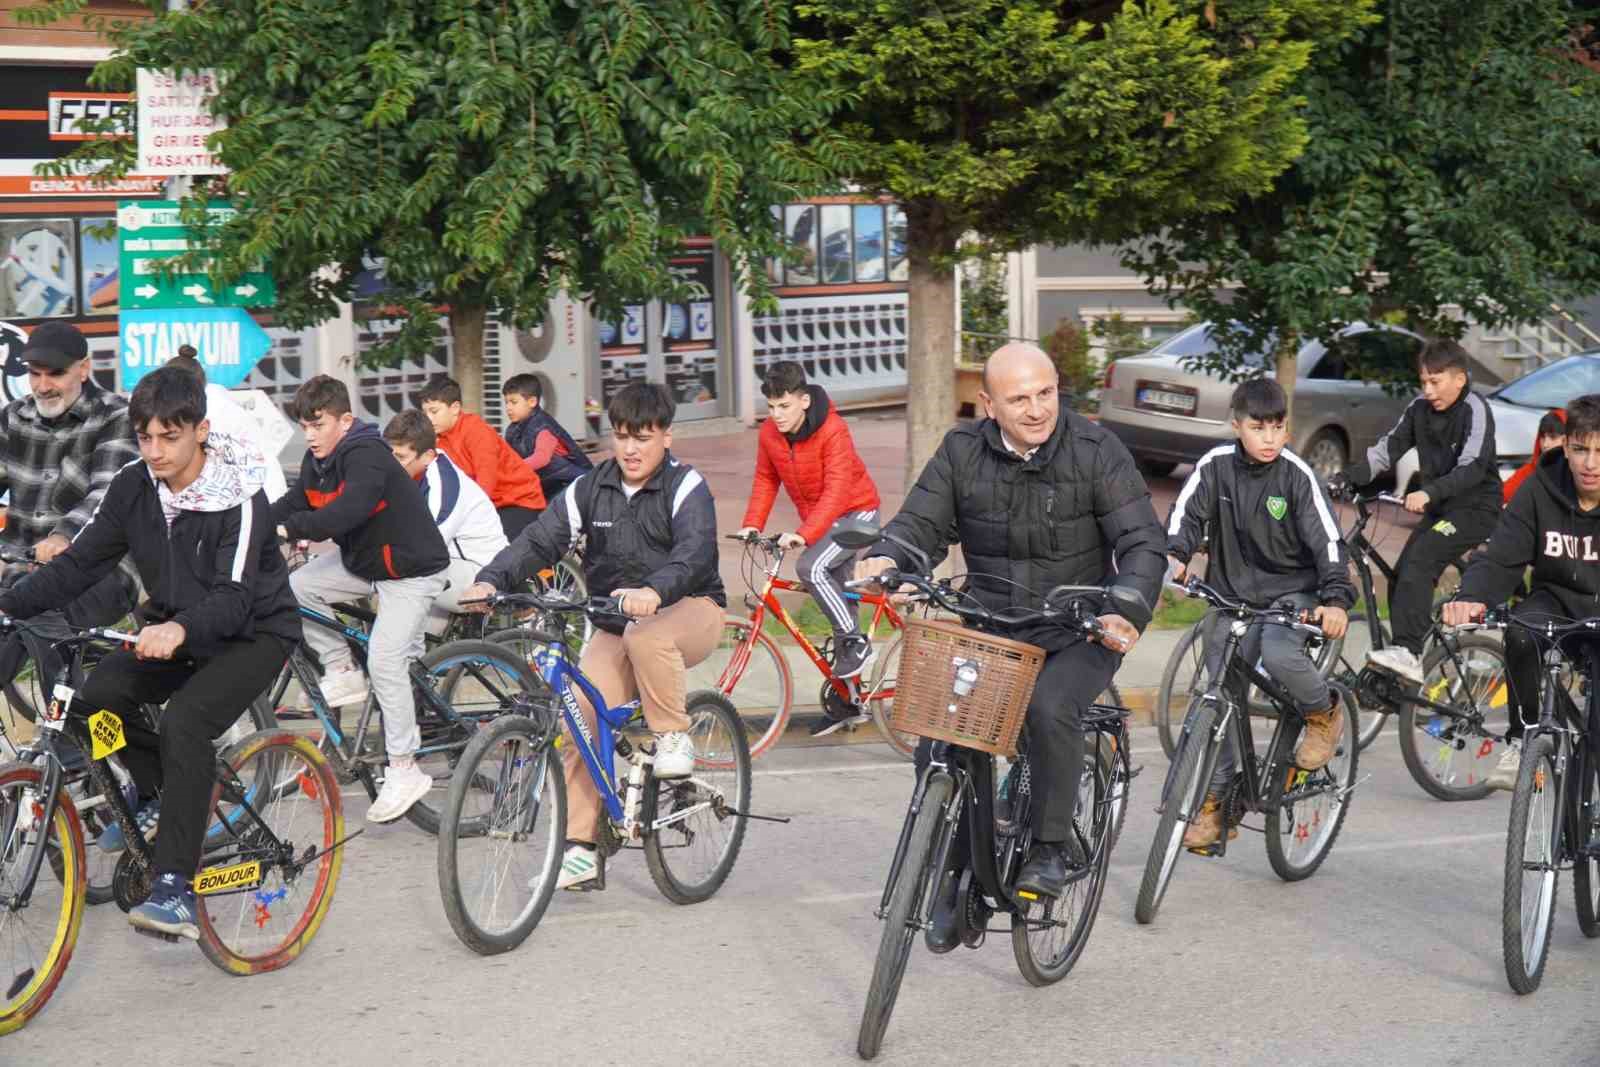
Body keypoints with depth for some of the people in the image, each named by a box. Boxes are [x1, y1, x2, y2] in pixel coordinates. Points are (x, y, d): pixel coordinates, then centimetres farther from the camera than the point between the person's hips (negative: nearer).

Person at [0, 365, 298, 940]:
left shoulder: (238, 500, -23)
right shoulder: (132, 487, -5)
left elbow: (235, 595, -32)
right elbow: (80, 563, -7)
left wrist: (180, 629, -53)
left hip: (251, 633, -6)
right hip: (174, 630, 6)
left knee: (185, 723, -31)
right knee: (98, 694, -21)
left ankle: (173, 887, -27)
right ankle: (157, 794, 7)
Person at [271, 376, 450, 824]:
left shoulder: (368, 457, -27)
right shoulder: (318, 460, 1)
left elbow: (348, 511, -41)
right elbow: (296, 502, -1)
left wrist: (289, 529, -44)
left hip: (410, 567, -9)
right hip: (359, 559, 9)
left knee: (385, 659, -18)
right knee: (295, 587, -11)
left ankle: (405, 770, -9)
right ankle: (342, 673, 6)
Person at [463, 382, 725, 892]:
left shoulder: (686, 487, -12)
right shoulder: (591, 489, 1)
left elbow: (695, 551, -30)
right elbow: (540, 540, -9)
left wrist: (653, 590, -51)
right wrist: (490, 580, -28)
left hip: (687, 608, -4)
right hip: (614, 624, 4)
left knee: (646, 637, -39)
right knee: (579, 720, -12)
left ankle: (673, 737, -15)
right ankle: (580, 849, -5)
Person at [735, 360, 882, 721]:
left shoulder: (832, 431, -27)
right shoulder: (769, 434, -8)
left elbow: (836, 490, -33)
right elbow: (766, 481, 4)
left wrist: (804, 534, -42)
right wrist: (752, 524, -11)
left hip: (855, 512, -7)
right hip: (819, 520, 7)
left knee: (811, 567, -30)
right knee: (837, 595, 10)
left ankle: (857, 643, -14)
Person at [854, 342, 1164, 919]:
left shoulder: (1096, 451, -9)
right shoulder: (962, 451, 0)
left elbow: (1144, 545, -12)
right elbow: (920, 523, 0)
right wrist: (885, 559, -25)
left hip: (1076, 634, -3)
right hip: (989, 629, 3)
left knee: (1049, 705, -33)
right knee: (937, 746, -13)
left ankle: (1053, 843, -10)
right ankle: (959, 872, 9)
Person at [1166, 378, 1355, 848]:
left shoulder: (1297, 475, -13)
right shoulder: (1216, 466, -5)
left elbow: (1326, 540, -18)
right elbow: (1187, 511, -10)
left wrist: (1336, 599, -32)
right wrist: (1175, 556, -31)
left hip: (1291, 590, -3)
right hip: (1232, 595, 3)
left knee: (1279, 655, -33)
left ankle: (1323, 711, -1)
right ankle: (1214, 801, 16)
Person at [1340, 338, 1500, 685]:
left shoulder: (1474, 409, -15)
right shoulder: (1420, 409, 5)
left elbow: (1473, 467, -26)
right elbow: (1387, 449, 3)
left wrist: (1429, 492, -40)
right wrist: (1345, 478, -10)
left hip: (1477, 507, -7)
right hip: (1441, 509, 7)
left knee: (1419, 562, -26)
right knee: (1401, 575, -4)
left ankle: (1407, 653, -32)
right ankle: (1404, 657, 4)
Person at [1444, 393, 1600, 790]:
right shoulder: (1540, 490, -10)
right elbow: (1500, 558, -14)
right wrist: (1471, 597, -37)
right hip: (1558, 600, 1)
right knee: (1520, 632, -33)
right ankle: (1523, 740, -16)